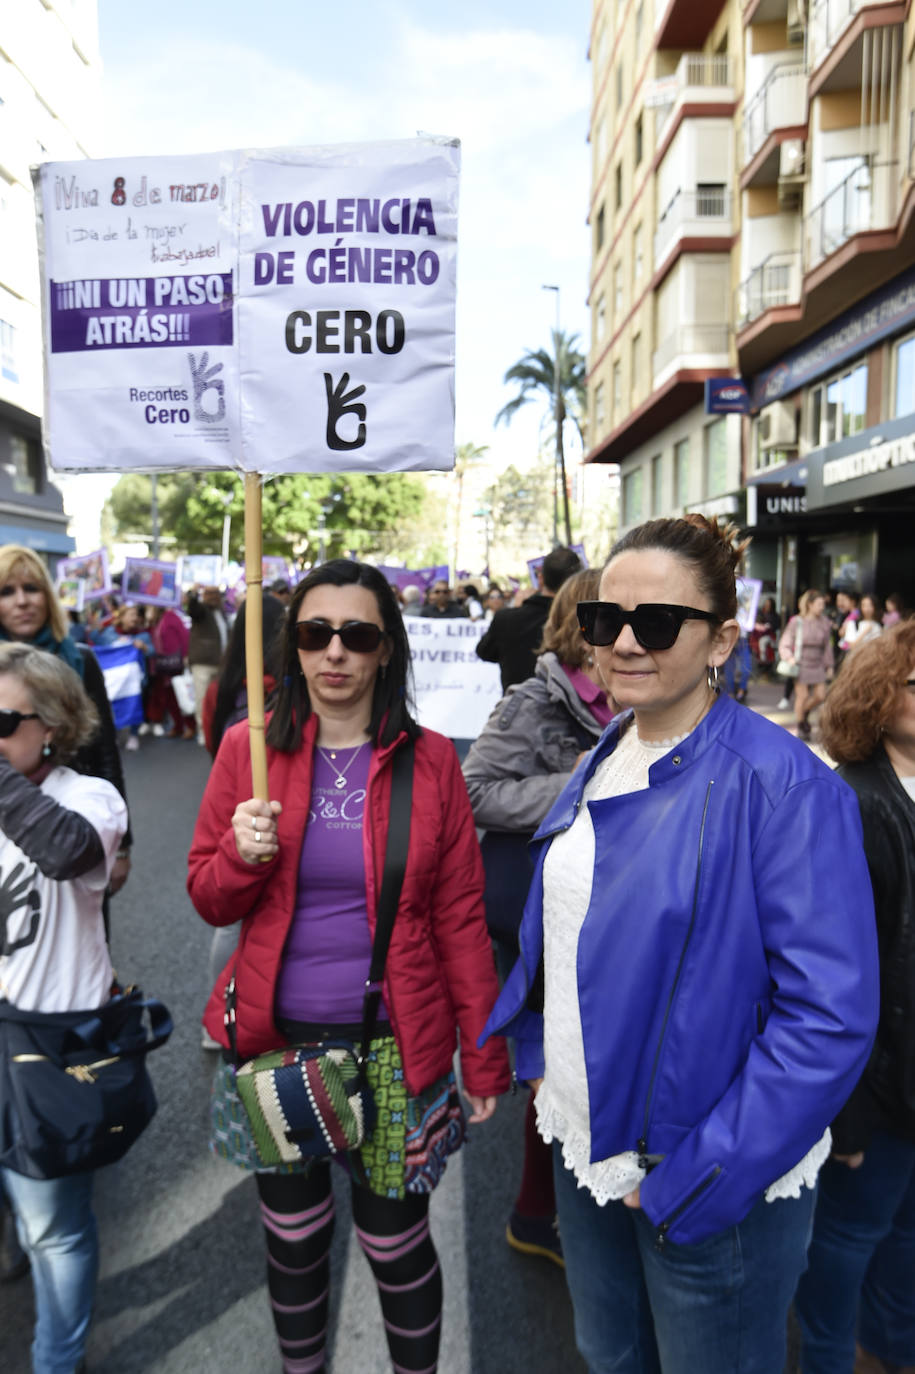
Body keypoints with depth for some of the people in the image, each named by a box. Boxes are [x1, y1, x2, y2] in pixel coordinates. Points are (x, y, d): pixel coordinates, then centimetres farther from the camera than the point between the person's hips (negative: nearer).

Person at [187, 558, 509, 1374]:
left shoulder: (430, 760, -6)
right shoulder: (249, 749, -3)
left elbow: (461, 919, -3)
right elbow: (209, 900, 3)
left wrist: (484, 1057, -3)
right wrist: (243, 856, -18)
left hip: (395, 1048, -1)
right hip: (276, 1039, 2)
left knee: (396, 1245, 12)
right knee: (293, 1238, 19)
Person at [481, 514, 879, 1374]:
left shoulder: (784, 784, -22)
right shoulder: (604, 760, 1)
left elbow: (830, 1018, -23)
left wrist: (694, 1179, -19)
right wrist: (539, 1061, 6)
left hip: (708, 1181, -6)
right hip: (586, 1146, 6)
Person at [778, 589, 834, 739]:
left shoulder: (824, 623, 4)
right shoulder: (797, 622, -7)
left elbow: (827, 646, 14)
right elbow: (784, 644, -3)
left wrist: (829, 666, 16)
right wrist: (789, 658, -20)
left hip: (817, 665, 4)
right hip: (801, 664, -4)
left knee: (821, 696, 0)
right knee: (802, 696, 0)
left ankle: (805, 713, 29)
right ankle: (801, 726, 18)